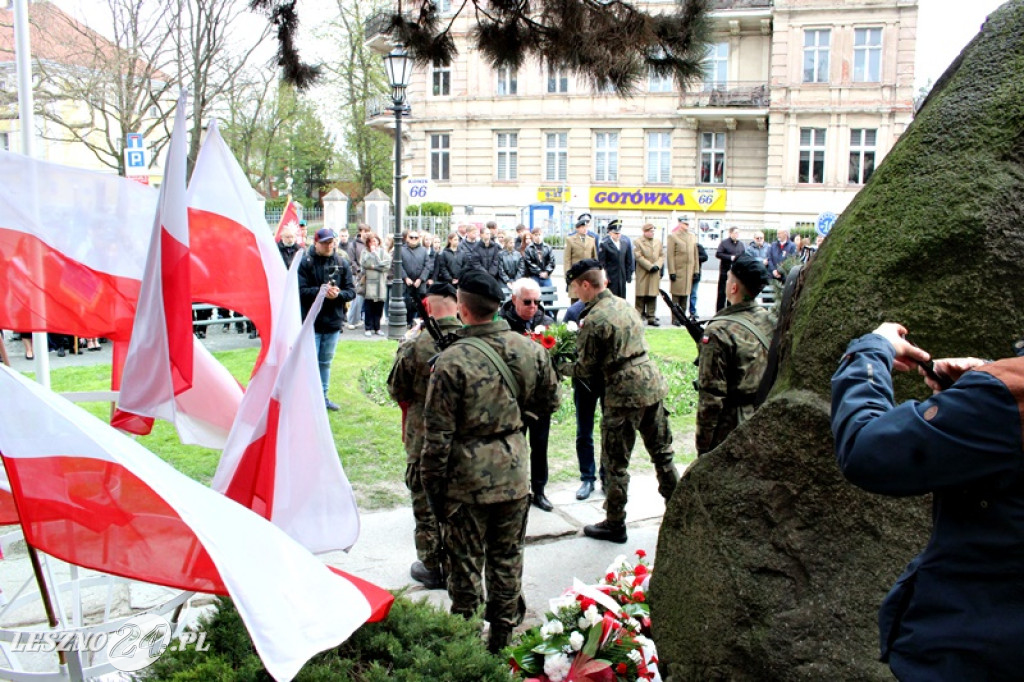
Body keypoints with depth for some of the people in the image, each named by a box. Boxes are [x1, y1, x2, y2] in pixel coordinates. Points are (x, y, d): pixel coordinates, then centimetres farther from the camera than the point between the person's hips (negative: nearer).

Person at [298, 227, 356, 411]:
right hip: (311, 322, -4)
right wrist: (321, 291, -25)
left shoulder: (342, 263, 3)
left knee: (326, 362, 17)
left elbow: (351, 291, 2)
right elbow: (300, 291, -13)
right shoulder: (305, 262, -7)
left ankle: (323, 397, 29)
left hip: (333, 322, 4)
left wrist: (338, 293, -18)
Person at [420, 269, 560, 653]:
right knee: (507, 561, 18)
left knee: (466, 563, 12)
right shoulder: (528, 348, -6)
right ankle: (502, 638, 33)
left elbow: (438, 435, -16)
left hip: (467, 481, -4)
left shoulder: (452, 360, -20)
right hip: (514, 476, 4)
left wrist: (432, 487, -5)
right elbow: (548, 403, 9)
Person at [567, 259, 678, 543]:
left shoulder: (594, 320, -15)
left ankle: (614, 525, 17)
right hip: (653, 386, 8)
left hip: (624, 395, -8)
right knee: (662, 453, 18)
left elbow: (585, 369, -9)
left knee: (615, 463, 6)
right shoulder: (624, 305, 10)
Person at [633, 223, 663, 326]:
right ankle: (638, 317, 5)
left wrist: (657, 265, -6)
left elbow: (661, 256, 13)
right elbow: (638, 256, -10)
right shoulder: (639, 242, -2)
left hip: (655, 273, 4)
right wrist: (650, 266, -14)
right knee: (641, 296, -1)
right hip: (643, 273, -4)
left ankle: (651, 318, 8)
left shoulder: (658, 242, 14)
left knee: (653, 296, 4)